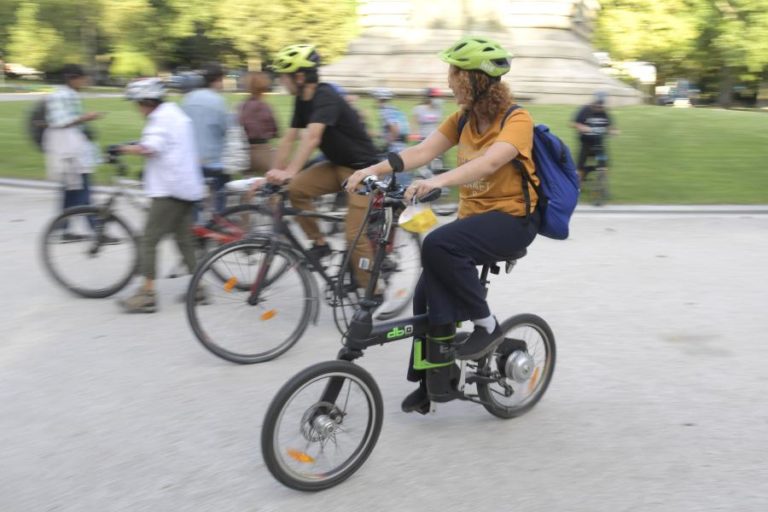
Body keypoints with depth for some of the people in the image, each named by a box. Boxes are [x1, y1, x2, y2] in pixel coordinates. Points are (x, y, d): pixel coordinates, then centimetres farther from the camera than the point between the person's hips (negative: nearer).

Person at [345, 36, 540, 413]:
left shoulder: (517, 120, -14)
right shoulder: (463, 119, 7)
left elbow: (489, 162, -33)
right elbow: (422, 151, -4)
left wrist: (438, 181, -47)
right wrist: (374, 169, -19)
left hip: (512, 218, -7)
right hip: (472, 216, 7)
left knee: (439, 245, -33)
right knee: (428, 297, -4)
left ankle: (487, 325, -15)